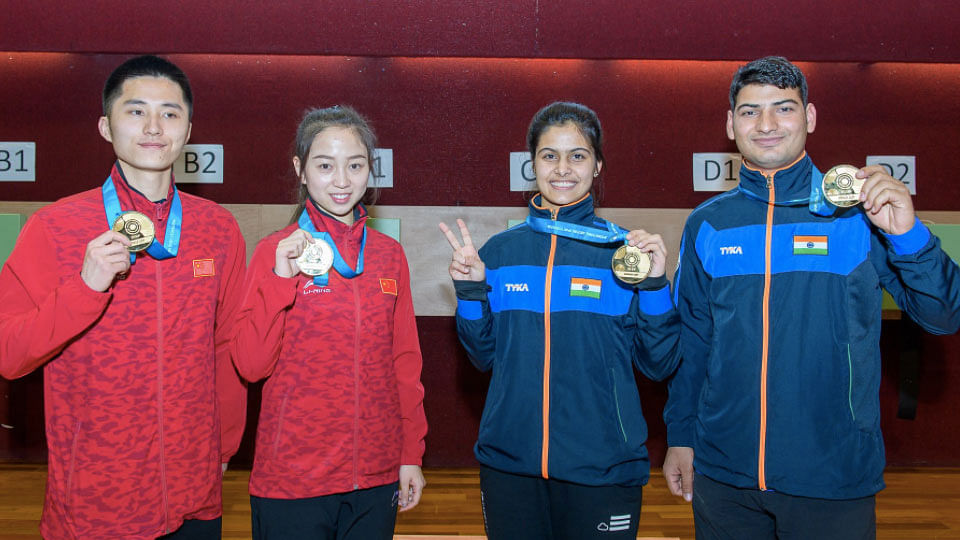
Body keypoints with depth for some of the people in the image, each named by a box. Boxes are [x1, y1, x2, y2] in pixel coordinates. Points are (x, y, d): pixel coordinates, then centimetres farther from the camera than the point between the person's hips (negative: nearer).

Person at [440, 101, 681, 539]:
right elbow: (485, 357, 8)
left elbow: (658, 365, -2)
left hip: (602, 469, -2)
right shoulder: (500, 252, 4)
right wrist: (470, 291, -5)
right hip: (509, 466, 2)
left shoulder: (625, 250, -2)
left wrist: (654, 286, -15)